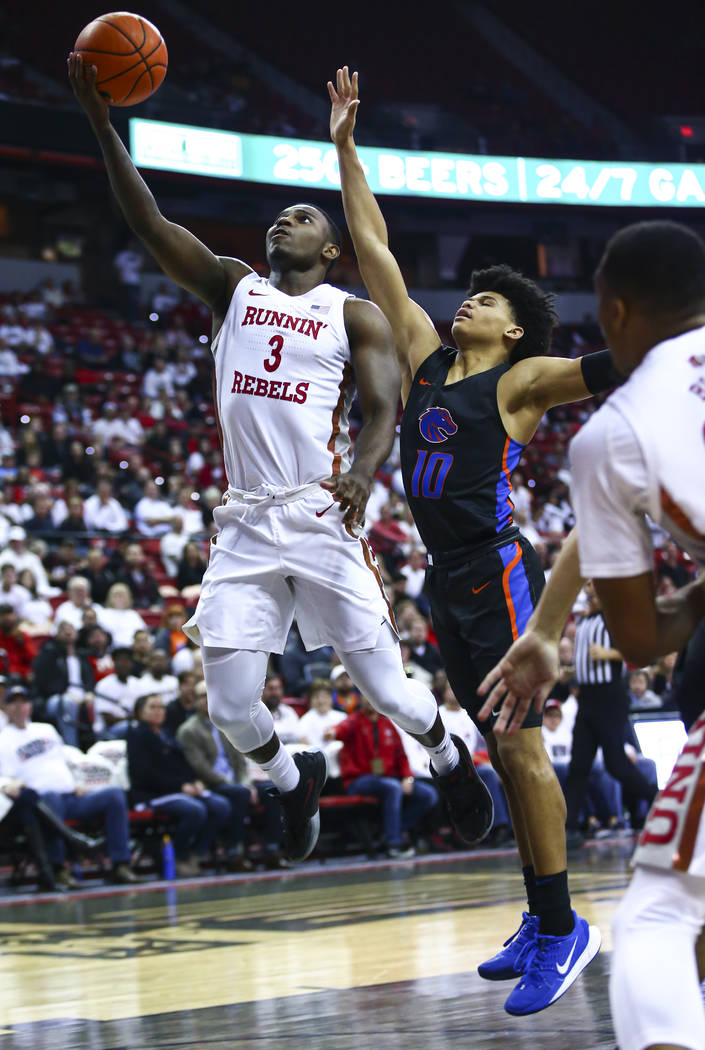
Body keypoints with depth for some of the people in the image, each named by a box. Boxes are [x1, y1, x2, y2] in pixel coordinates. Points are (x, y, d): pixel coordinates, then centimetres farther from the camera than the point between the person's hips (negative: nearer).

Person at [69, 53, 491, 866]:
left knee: (385, 688, -2)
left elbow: (383, 409, -6)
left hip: (322, 519, -3)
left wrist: (362, 472, -29)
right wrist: (102, 123, -7)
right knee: (231, 709, -3)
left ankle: (449, 762, 31)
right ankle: (293, 782, 29)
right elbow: (148, 224, 4)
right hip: (244, 526, 3)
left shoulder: (354, 315, 6)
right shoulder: (232, 288, 14)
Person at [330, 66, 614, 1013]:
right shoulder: (425, 358, 12)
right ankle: (543, 920, 19)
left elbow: (614, 369, -16)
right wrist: (345, 149, 14)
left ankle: (565, 930, -5)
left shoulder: (520, 383, -4)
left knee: (522, 751, -10)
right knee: (503, 755, 11)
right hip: (447, 581, 7)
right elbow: (374, 251, 15)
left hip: (497, 577, -7)